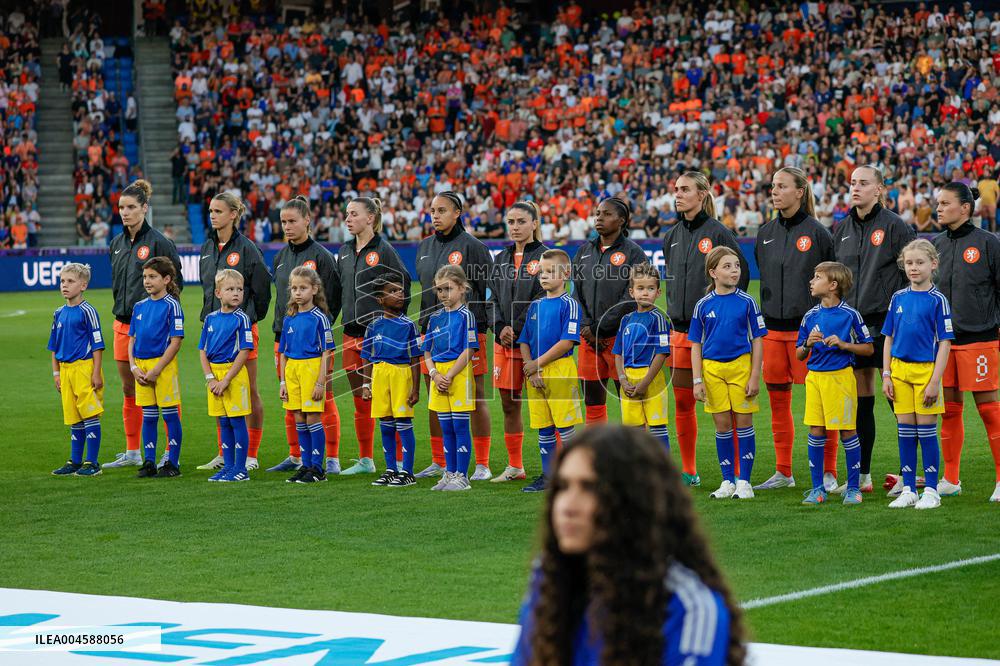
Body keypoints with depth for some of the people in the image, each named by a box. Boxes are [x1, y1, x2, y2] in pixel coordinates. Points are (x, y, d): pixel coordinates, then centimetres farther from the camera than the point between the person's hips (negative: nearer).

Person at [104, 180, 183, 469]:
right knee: (129, 390, 12)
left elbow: (175, 283, -8)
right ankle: (132, 452, 19)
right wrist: (123, 308, 15)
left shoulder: (158, 242, -10)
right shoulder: (118, 244, 12)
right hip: (123, 325, 7)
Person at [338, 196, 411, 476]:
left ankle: (397, 461, -1)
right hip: (351, 334, 7)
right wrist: (345, 318, 15)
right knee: (360, 401, 12)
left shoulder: (383, 250, -8)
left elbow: (403, 284, -8)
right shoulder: (345, 251, 12)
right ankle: (365, 461, 19)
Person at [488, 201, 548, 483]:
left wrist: (516, 329, -14)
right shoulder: (501, 259, 15)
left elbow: (542, 300, -11)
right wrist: (500, 328, -5)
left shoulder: (545, 256, -3)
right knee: (508, 404, 8)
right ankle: (515, 466, 16)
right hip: (504, 342, 6)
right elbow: (494, 298, 12)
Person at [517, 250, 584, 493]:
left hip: (560, 370, -6)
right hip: (534, 374, 6)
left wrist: (537, 363, -12)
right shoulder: (535, 306, 15)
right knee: (543, 429, 10)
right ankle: (547, 476, 16)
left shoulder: (569, 305, -5)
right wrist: (531, 369, -3)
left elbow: (567, 342, -13)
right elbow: (524, 341, 14)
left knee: (565, 427, -6)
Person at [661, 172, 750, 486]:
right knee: (682, 402, 8)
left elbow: (741, 273, -4)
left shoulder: (718, 233, -7)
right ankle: (688, 471, 16)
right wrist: (674, 310, 14)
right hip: (680, 329, 6)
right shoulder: (672, 236, 12)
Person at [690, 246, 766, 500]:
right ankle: (727, 481, 14)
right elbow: (696, 345, 6)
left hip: (741, 365, -1)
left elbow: (757, 341, 0)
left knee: (744, 422, 1)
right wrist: (697, 380, 0)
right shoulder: (703, 305, 2)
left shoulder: (747, 302, -2)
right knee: (722, 425, 6)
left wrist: (755, 377, -6)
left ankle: (744, 481, 8)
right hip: (712, 368, 1)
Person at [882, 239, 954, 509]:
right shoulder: (898, 298, 8)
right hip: (900, 369, 4)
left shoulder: (937, 300, -5)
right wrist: (886, 375, 5)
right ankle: (908, 490, 13)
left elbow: (944, 343, -7)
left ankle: (931, 490, 7)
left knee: (926, 431, -1)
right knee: (905, 431, 7)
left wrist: (935, 381, -13)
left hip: (926, 370, -4)